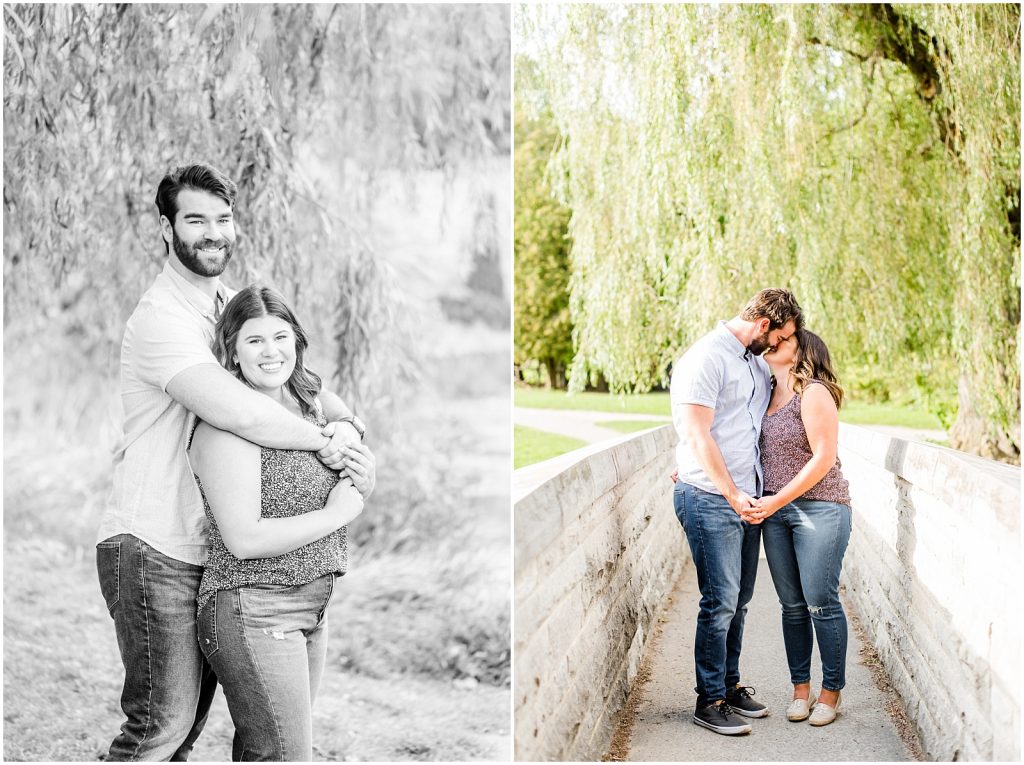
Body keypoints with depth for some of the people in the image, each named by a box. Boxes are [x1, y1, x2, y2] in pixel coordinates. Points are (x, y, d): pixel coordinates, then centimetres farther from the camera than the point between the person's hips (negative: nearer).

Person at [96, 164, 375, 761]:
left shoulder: (233, 306, 12)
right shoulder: (161, 318, -18)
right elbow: (238, 412, -31)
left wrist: (349, 424, -10)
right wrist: (323, 441, -19)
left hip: (203, 549, 9)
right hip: (152, 550, -8)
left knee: (192, 714, 16)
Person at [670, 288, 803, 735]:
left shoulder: (757, 363, 15)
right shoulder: (706, 359, -12)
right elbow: (698, 436, -17)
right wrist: (733, 495, -17)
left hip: (747, 500, 8)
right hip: (711, 499, -8)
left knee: (738, 601, 12)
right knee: (720, 602, -5)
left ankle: (730, 685, 23)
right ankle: (710, 701, 4)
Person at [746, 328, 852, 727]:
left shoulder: (814, 394, -9)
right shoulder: (768, 395, 12)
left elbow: (824, 458, -14)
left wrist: (776, 501, -16)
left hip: (819, 508, -6)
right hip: (775, 510, 6)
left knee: (821, 603, -1)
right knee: (792, 605, 9)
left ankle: (831, 692, 11)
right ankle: (800, 689, 18)